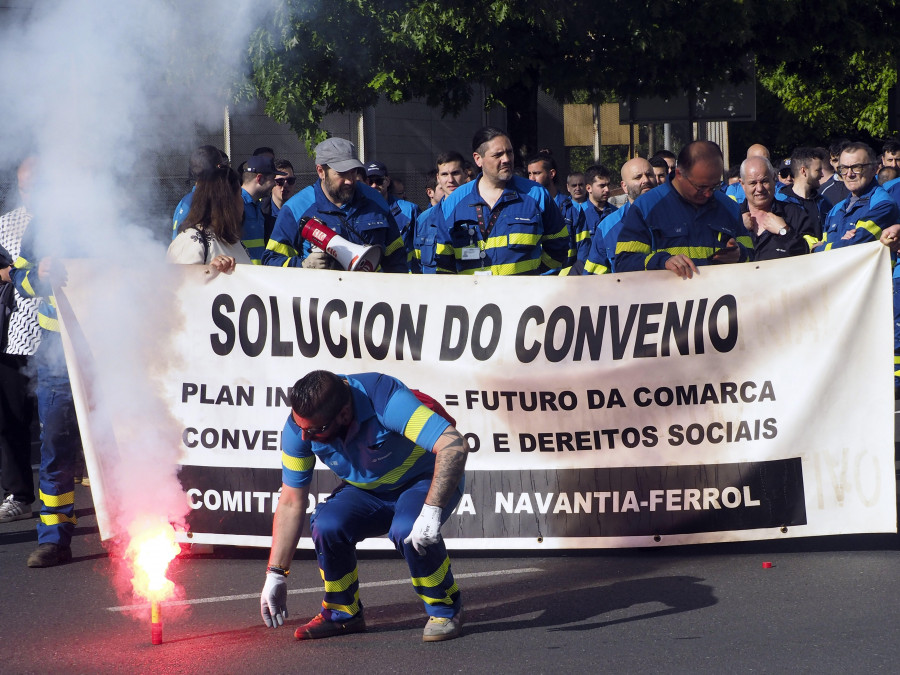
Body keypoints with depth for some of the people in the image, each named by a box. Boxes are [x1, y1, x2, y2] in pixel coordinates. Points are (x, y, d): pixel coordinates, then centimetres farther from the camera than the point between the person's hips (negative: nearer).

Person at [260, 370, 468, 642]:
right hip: (366, 492, 4)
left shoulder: (385, 399, -36)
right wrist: (276, 574, -9)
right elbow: (291, 502, -8)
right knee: (327, 525, -25)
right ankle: (342, 613, 1)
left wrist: (431, 512, -48)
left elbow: (454, 445, -42)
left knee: (407, 530, -35)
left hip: (427, 481, -4)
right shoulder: (298, 427, -19)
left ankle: (445, 609, -8)